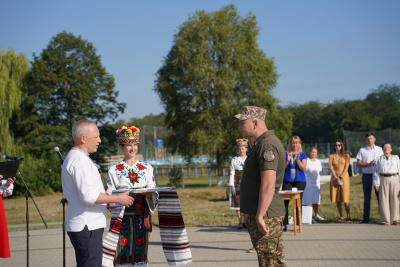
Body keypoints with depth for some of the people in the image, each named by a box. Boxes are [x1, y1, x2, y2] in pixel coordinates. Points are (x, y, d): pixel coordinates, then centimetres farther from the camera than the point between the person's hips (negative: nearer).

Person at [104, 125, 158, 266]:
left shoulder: (146, 168, 10)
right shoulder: (114, 170, 4)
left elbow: (153, 193, 5)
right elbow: (108, 196, 1)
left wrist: (144, 194, -16)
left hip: (141, 217, 2)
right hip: (121, 217, -1)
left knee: (140, 249, -1)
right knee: (121, 250, -6)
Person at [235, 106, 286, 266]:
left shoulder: (267, 145, -17)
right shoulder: (261, 144, 17)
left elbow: (268, 185, -24)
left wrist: (260, 216, -25)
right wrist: (252, 144, 24)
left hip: (265, 215, -11)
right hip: (257, 214, 11)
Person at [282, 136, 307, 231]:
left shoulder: (302, 155, 7)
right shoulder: (286, 154, 9)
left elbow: (303, 168, -2)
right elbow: (282, 168, 4)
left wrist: (298, 161, -17)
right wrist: (287, 161, -12)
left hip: (299, 181, -1)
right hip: (287, 181, 1)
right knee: (285, 201, -6)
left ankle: (298, 223, 4)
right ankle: (284, 224, -3)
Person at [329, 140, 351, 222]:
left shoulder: (346, 156, 5)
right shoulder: (331, 156, 9)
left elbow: (346, 168, -1)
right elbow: (331, 168, 2)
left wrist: (340, 177, -11)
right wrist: (336, 178, -9)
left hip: (344, 177, -2)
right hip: (335, 178, 2)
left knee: (345, 198, -10)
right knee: (337, 199, 0)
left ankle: (348, 216, -4)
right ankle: (341, 216, 7)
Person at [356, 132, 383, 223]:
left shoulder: (379, 149, 10)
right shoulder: (362, 150, 7)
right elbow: (358, 164, 2)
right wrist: (369, 164, -12)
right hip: (367, 176, 0)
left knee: (380, 196, -4)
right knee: (367, 198, 4)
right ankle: (366, 218, 9)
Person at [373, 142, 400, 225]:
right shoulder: (379, 159, 12)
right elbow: (376, 172, 7)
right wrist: (376, 184, -2)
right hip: (383, 180, 0)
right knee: (384, 199, -2)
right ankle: (385, 220, 4)